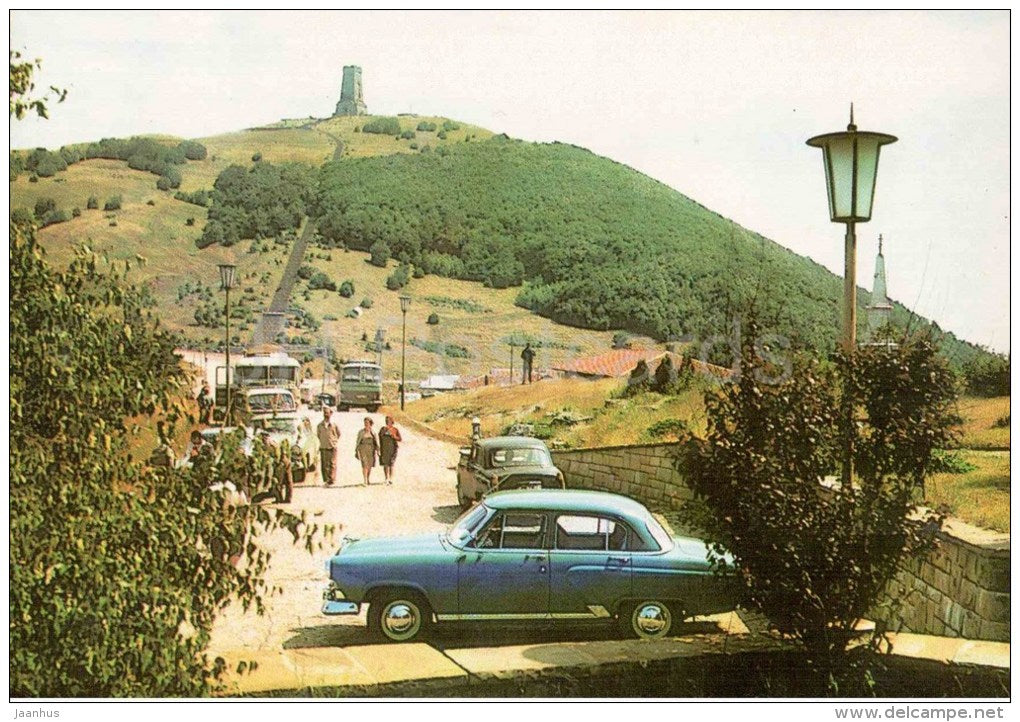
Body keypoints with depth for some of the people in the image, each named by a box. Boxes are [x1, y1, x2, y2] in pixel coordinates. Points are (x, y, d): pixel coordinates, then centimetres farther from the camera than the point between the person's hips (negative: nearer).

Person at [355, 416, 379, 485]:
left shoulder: (373, 432, 6)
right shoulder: (361, 432, 4)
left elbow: (376, 442, 7)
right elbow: (357, 442, 6)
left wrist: (377, 450, -3)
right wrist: (356, 452, 4)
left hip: (371, 450, 2)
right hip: (363, 449, -2)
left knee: (370, 465, 7)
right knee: (364, 465, -14)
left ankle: (368, 480, 26)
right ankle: (365, 481, -17)